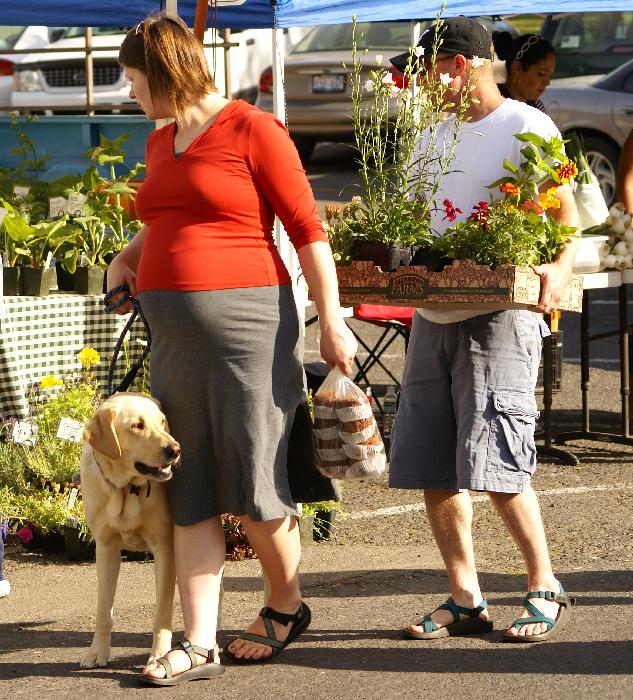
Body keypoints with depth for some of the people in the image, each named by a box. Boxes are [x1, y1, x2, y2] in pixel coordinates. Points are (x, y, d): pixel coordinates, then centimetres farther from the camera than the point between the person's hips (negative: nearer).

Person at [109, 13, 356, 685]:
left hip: (245, 322, -7)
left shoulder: (253, 131, -6)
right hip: (173, 329, 7)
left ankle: (286, 604, 20)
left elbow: (307, 230, -7)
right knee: (189, 489, 1)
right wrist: (129, 257, 20)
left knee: (254, 482, -4)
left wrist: (331, 320, -11)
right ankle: (198, 643, 1)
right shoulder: (160, 144, 17)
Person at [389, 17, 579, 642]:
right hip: (432, 315, 8)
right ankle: (465, 600, 14)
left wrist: (559, 267, -31)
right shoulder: (432, 137, 18)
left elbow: (565, 213, -12)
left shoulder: (526, 128, -4)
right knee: (432, 470, 5)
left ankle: (545, 590, 2)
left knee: (493, 465, -13)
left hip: (499, 314, -8)